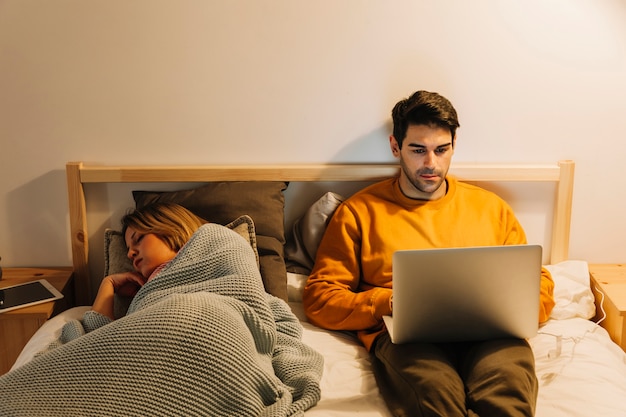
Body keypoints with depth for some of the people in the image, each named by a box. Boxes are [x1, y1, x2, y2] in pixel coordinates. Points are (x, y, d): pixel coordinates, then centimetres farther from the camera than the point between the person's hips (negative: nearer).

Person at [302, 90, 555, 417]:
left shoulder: (490, 207, 25)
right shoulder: (359, 211, 17)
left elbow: (540, 286, 23)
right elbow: (319, 297, 10)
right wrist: (391, 303, -6)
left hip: (487, 333, 2)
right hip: (404, 335, -1)